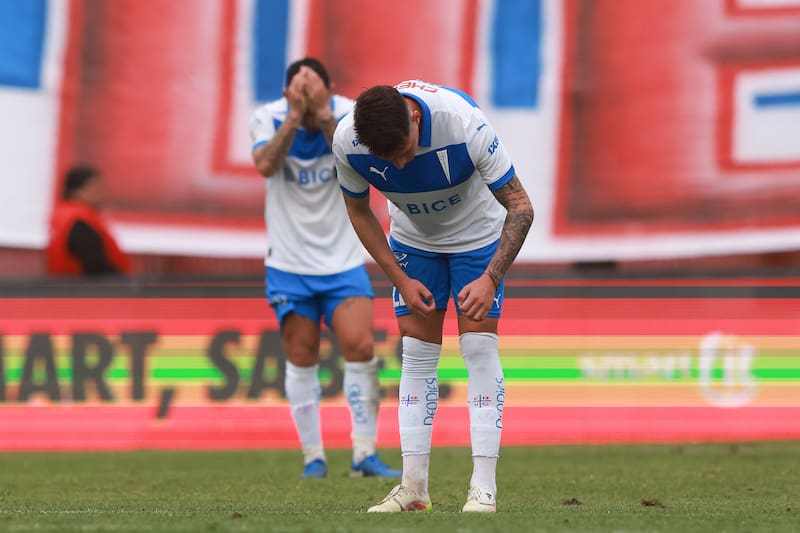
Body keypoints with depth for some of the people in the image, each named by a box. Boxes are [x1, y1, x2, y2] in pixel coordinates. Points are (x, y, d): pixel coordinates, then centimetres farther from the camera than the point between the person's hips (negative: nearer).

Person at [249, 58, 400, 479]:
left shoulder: (346, 113, -8)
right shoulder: (268, 118, -9)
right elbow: (266, 165, -26)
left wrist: (323, 114, -32)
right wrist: (295, 115, -30)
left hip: (343, 260, 0)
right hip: (290, 263, 0)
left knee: (360, 347, -12)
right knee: (301, 360, 2)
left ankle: (364, 453, -6)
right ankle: (313, 456, 12)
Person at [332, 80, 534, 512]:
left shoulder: (464, 123, -38)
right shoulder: (347, 141, -28)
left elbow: (521, 207, -27)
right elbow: (359, 211, -6)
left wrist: (491, 278, -34)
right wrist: (400, 279, -10)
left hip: (476, 235, -3)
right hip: (412, 240, 3)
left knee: (479, 349, -10)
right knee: (416, 354, -1)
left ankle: (484, 487, -10)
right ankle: (414, 487, 2)